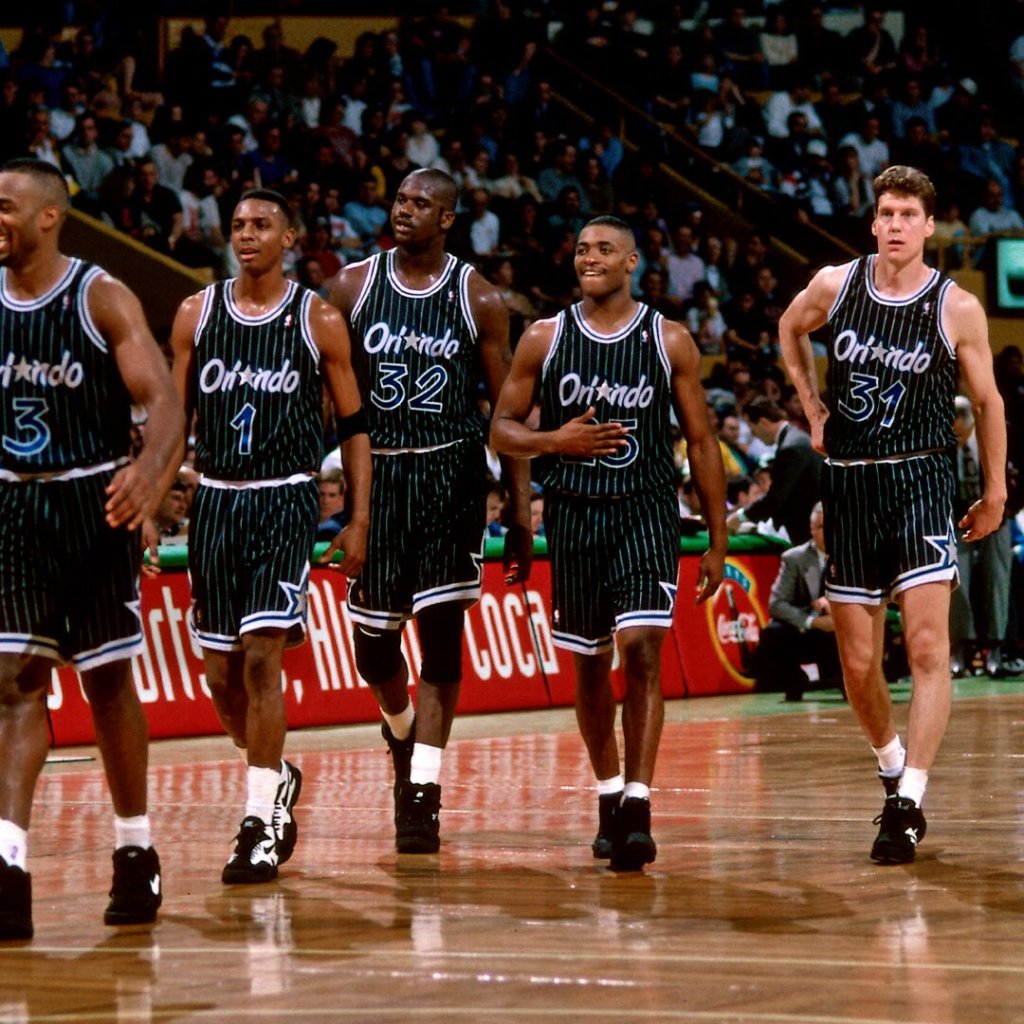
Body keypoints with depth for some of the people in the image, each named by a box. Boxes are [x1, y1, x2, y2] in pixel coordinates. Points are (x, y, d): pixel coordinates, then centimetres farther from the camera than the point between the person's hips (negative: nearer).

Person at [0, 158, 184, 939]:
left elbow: (164, 399, -17)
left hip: (92, 507, -3)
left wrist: (150, 471, -36)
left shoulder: (103, 299, -9)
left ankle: (137, 853, 23)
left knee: (108, 680, 8)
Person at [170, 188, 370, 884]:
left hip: (286, 500, -4)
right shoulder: (197, 315, 6)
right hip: (215, 499, 4)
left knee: (262, 655, -16)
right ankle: (278, 778, 33)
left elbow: (354, 426, 4)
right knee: (220, 673, 7)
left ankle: (261, 823, -12)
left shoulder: (320, 322, 0)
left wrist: (360, 520, -1)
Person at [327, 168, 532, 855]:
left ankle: (423, 795, -8)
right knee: (373, 643, 7)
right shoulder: (354, 286, 3)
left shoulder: (479, 299, 0)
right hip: (375, 472, 2)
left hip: (451, 477, -2)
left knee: (441, 637, -9)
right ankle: (402, 731, 40)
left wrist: (521, 513, -2)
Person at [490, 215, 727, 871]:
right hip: (573, 514, 3)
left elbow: (701, 442, 5)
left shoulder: (671, 341, 1)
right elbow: (502, 429, 8)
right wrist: (554, 440, -14)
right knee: (589, 662, 11)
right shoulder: (545, 339, 4)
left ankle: (637, 807, -20)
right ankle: (609, 796, 29)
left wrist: (718, 541, 2)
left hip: (647, 512, -2)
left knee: (642, 649, -18)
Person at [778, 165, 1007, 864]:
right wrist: (813, 407, 15)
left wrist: (996, 493, 9)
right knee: (858, 662, 8)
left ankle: (909, 802, -18)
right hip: (849, 484, 3)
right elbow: (790, 330, 23)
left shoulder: (957, 308, -6)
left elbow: (988, 401, 6)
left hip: (922, 479, -3)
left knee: (927, 645, -17)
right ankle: (892, 765, 33)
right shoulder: (834, 286, 0)